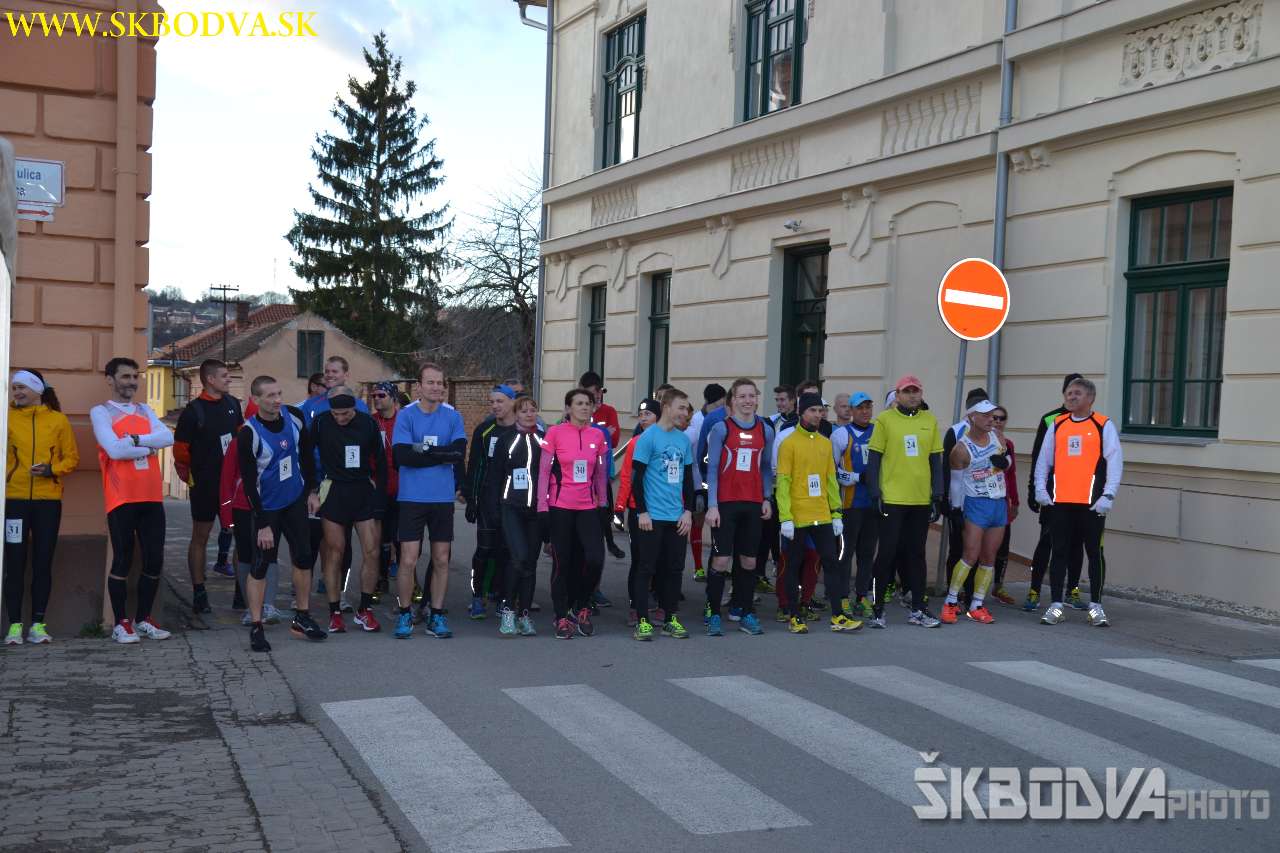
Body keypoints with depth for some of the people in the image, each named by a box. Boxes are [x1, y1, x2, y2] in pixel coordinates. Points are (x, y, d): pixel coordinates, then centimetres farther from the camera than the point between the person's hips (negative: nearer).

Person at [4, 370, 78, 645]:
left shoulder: (58, 420, 4)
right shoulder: (8, 417, 4)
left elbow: (72, 457, 4)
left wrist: (52, 470, -12)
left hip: (48, 500, 0)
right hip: (13, 498, 0)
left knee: (43, 562, 4)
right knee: (14, 563, 0)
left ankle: (38, 624, 11)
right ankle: (15, 625, 5)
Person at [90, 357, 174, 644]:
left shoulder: (145, 410, 16)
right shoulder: (101, 412, -1)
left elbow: (168, 437, -2)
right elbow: (115, 450, -16)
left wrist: (135, 440, -14)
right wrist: (150, 446, -5)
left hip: (152, 498, 5)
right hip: (122, 499, -5)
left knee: (155, 561, 6)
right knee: (122, 561, -1)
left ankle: (143, 619, 19)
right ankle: (120, 623, 8)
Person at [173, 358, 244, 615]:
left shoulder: (232, 404, 4)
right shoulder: (193, 411, -11)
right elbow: (180, 449, -7)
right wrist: (190, 477, 1)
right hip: (204, 485, -4)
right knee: (200, 537, 6)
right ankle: (198, 592, 13)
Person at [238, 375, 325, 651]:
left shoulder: (295, 416, -7)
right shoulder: (249, 434, -22)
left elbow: (307, 454, 10)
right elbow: (248, 483, -19)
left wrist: (312, 491, 8)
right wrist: (263, 524, -19)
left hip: (296, 501, 5)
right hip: (266, 507, -5)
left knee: (304, 558, 7)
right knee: (260, 566, -5)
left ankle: (302, 618, 21)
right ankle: (256, 628, 4)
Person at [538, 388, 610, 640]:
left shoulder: (597, 436, 6)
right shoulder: (555, 433, -3)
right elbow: (544, 471, -2)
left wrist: (603, 504, 12)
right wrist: (542, 505, -7)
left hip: (587, 507, 3)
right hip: (560, 506, -3)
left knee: (595, 559, -9)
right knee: (562, 562, 3)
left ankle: (581, 607, 15)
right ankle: (562, 618, 15)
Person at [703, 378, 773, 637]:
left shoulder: (765, 430, 7)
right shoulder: (721, 428, -4)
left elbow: (766, 468, 14)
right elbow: (712, 468, -5)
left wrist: (767, 499, 6)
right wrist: (712, 505, -10)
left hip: (753, 504, 4)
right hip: (725, 503, -3)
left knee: (749, 560, 8)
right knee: (721, 560, -4)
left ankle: (746, 613, 19)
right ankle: (713, 615, 5)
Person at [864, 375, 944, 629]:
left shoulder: (930, 420, 8)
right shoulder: (885, 419, -3)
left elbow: (936, 460, 9)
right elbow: (873, 459, -3)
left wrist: (937, 496, 4)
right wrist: (875, 494, -9)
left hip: (921, 500, 4)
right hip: (892, 499, -4)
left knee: (917, 553, 11)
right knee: (887, 551, 0)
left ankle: (918, 609, 19)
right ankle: (878, 607, 9)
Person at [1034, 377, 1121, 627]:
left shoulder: (1104, 425, 1)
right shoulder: (1057, 425, 11)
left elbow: (1115, 462, -2)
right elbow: (1044, 459, 13)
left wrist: (1107, 495, -10)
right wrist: (1040, 489, 2)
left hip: (1092, 502, -3)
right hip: (1060, 501, 3)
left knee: (1094, 552, 4)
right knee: (1059, 552, 5)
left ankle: (1096, 606, 13)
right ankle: (1056, 606, 11)